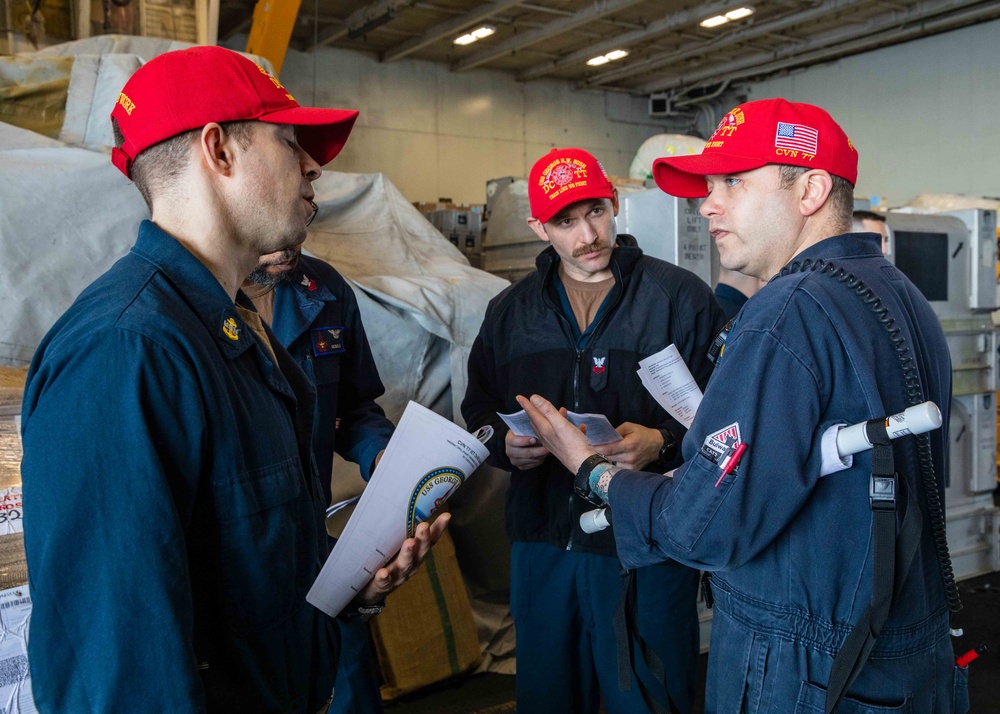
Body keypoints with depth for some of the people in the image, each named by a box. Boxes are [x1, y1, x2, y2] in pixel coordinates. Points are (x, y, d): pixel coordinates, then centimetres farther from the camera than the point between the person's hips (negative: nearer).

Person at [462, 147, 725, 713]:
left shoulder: (681, 296, -4)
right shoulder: (511, 311, 9)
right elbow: (480, 407, 15)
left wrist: (663, 442, -22)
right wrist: (506, 444, -5)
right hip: (542, 544, 4)